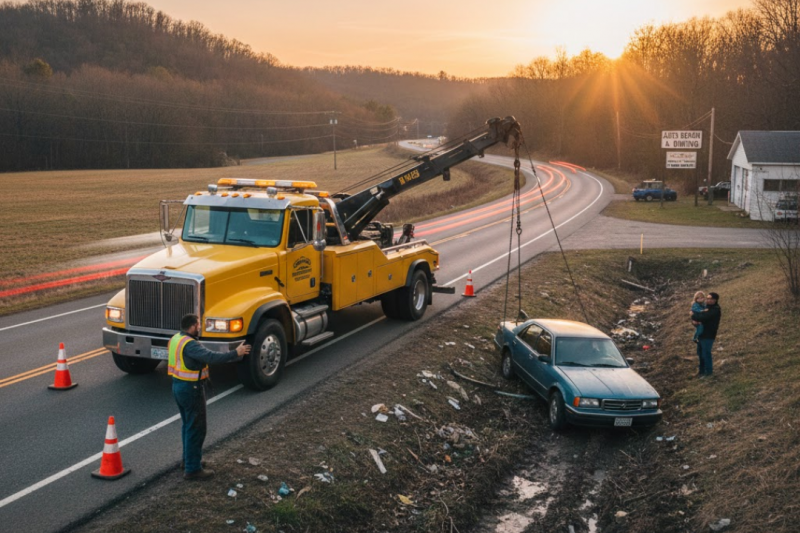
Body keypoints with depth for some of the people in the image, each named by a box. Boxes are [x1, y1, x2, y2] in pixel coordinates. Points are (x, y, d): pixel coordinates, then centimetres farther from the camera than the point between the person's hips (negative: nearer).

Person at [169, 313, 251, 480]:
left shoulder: (176, 338, 6)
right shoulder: (190, 345, -25)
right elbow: (211, 357, -36)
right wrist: (235, 353, -33)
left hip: (178, 385, 10)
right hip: (191, 389, -10)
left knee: (188, 425, 23)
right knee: (196, 429, -2)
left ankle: (189, 459, 36)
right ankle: (192, 469, 3)